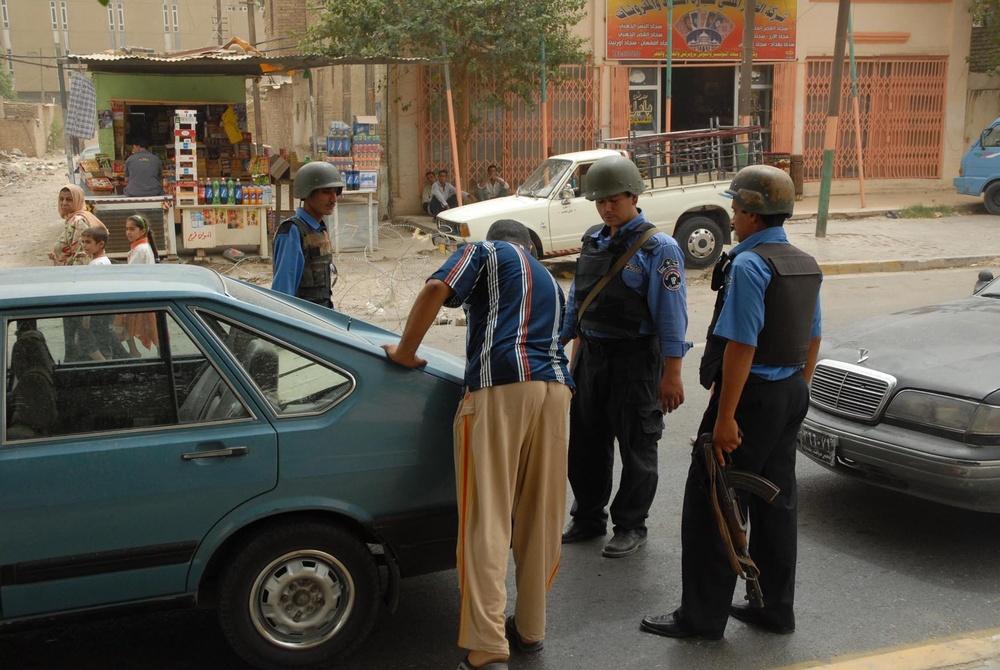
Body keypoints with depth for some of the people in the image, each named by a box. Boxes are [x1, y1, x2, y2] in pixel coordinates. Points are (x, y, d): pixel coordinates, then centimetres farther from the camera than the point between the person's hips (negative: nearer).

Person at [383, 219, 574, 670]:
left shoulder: (484, 252, 16)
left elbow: (437, 289, -3)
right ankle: (530, 628, 25)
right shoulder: (548, 280, 33)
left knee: (487, 521, -7)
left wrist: (405, 351, 5)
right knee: (541, 517, 14)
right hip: (555, 386, 6)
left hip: (499, 387, -6)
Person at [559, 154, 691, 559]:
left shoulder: (658, 248, -12)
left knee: (636, 448, 6)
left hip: (635, 360, -6)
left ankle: (630, 528, 20)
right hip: (591, 355, 7)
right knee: (586, 443, 15)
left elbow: (672, 316, -15)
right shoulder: (593, 241, 8)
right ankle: (588, 519, 31)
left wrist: (671, 375, -19)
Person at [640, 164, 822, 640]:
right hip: (791, 395, 9)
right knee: (775, 503, 16)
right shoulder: (806, 264, 9)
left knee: (710, 504, 0)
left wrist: (725, 417, -21)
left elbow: (741, 346, -23)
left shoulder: (748, 265, -18)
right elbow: (812, 339, 14)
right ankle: (774, 607, 27)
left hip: (751, 395, -9)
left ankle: (702, 615, 8)